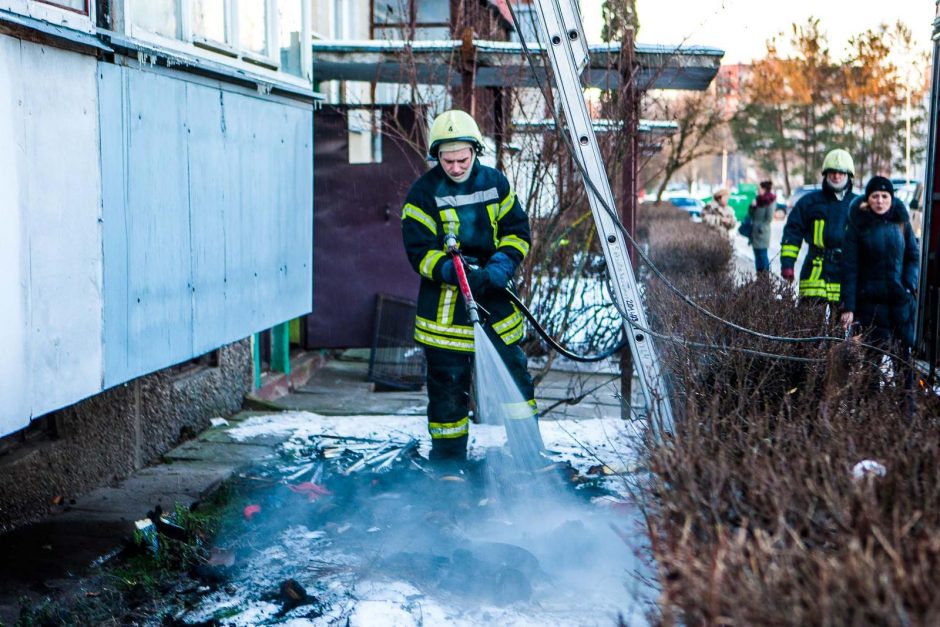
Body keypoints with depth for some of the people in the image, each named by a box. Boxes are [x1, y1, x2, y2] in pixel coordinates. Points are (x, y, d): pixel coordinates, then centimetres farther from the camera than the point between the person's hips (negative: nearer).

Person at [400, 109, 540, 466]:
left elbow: (518, 230, 7)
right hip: (445, 308, -3)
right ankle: (447, 462, 19)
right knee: (447, 385, 5)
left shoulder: (495, 182, 4)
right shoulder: (424, 192, -8)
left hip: (495, 302, 4)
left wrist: (502, 264, -13)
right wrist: (454, 271, -28)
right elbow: (419, 250, -11)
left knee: (515, 376, 10)